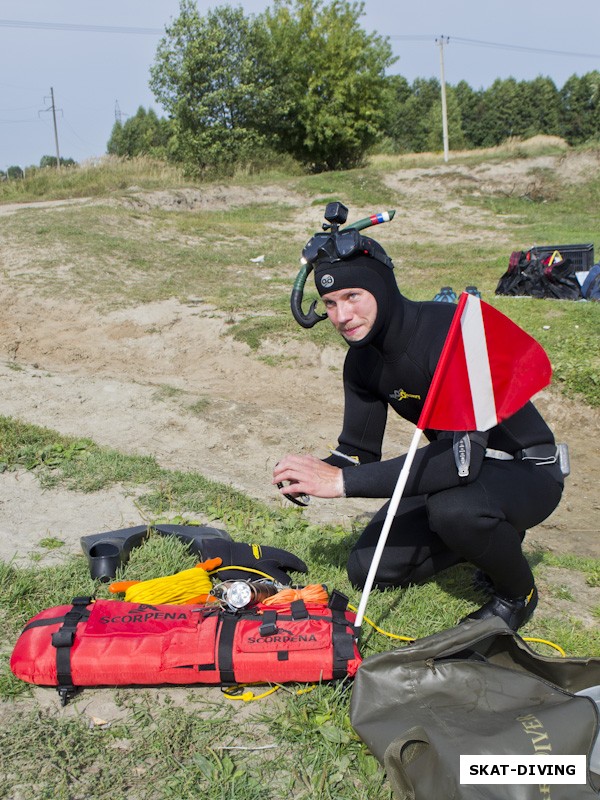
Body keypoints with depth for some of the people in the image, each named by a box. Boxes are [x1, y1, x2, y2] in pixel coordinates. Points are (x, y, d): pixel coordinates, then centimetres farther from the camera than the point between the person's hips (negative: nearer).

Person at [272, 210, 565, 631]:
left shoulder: (451, 330, -31)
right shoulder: (363, 359, -5)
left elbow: (462, 456, -42)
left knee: (452, 508, -39)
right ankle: (491, 536, 18)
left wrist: (342, 481, -42)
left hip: (526, 470, -7)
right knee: (368, 569, 0)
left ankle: (518, 592, -5)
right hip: (459, 470, 7)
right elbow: (358, 451, 0)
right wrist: (314, 474, -23)